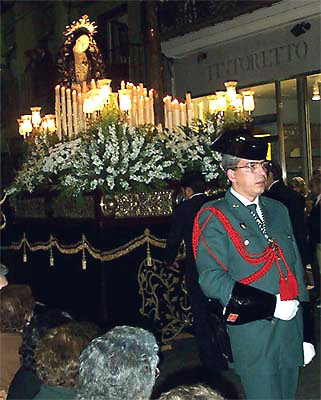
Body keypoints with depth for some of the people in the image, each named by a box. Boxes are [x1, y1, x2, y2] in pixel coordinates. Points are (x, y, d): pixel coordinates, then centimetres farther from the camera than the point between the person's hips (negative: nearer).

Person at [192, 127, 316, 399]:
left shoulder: (278, 210, 12)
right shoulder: (214, 218, -8)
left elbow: (296, 268, 14)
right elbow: (211, 279, -18)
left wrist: (306, 334, 12)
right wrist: (272, 306, -21)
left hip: (291, 331, 6)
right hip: (253, 335, -6)